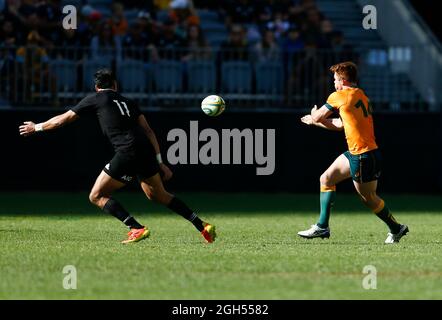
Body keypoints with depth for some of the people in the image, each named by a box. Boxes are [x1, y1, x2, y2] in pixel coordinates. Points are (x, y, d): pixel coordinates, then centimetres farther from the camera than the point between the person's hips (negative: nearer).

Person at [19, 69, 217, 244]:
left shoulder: (95, 99, 9)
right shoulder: (128, 102, 25)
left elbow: (63, 119, 13)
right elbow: (148, 131, 18)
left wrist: (37, 127, 28)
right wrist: (160, 162, 18)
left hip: (127, 154, -7)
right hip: (147, 152, 7)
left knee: (97, 196, 3)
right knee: (159, 195, 25)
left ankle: (137, 229, -10)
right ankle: (203, 226, 22)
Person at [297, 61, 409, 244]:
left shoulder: (339, 96, -13)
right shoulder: (360, 95, 13)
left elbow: (317, 117, -3)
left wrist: (313, 116, 22)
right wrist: (314, 121, 26)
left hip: (364, 156, -10)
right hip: (355, 153, 10)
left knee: (368, 198, 3)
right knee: (326, 179, 11)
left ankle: (396, 229, 17)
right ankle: (322, 227, 11)